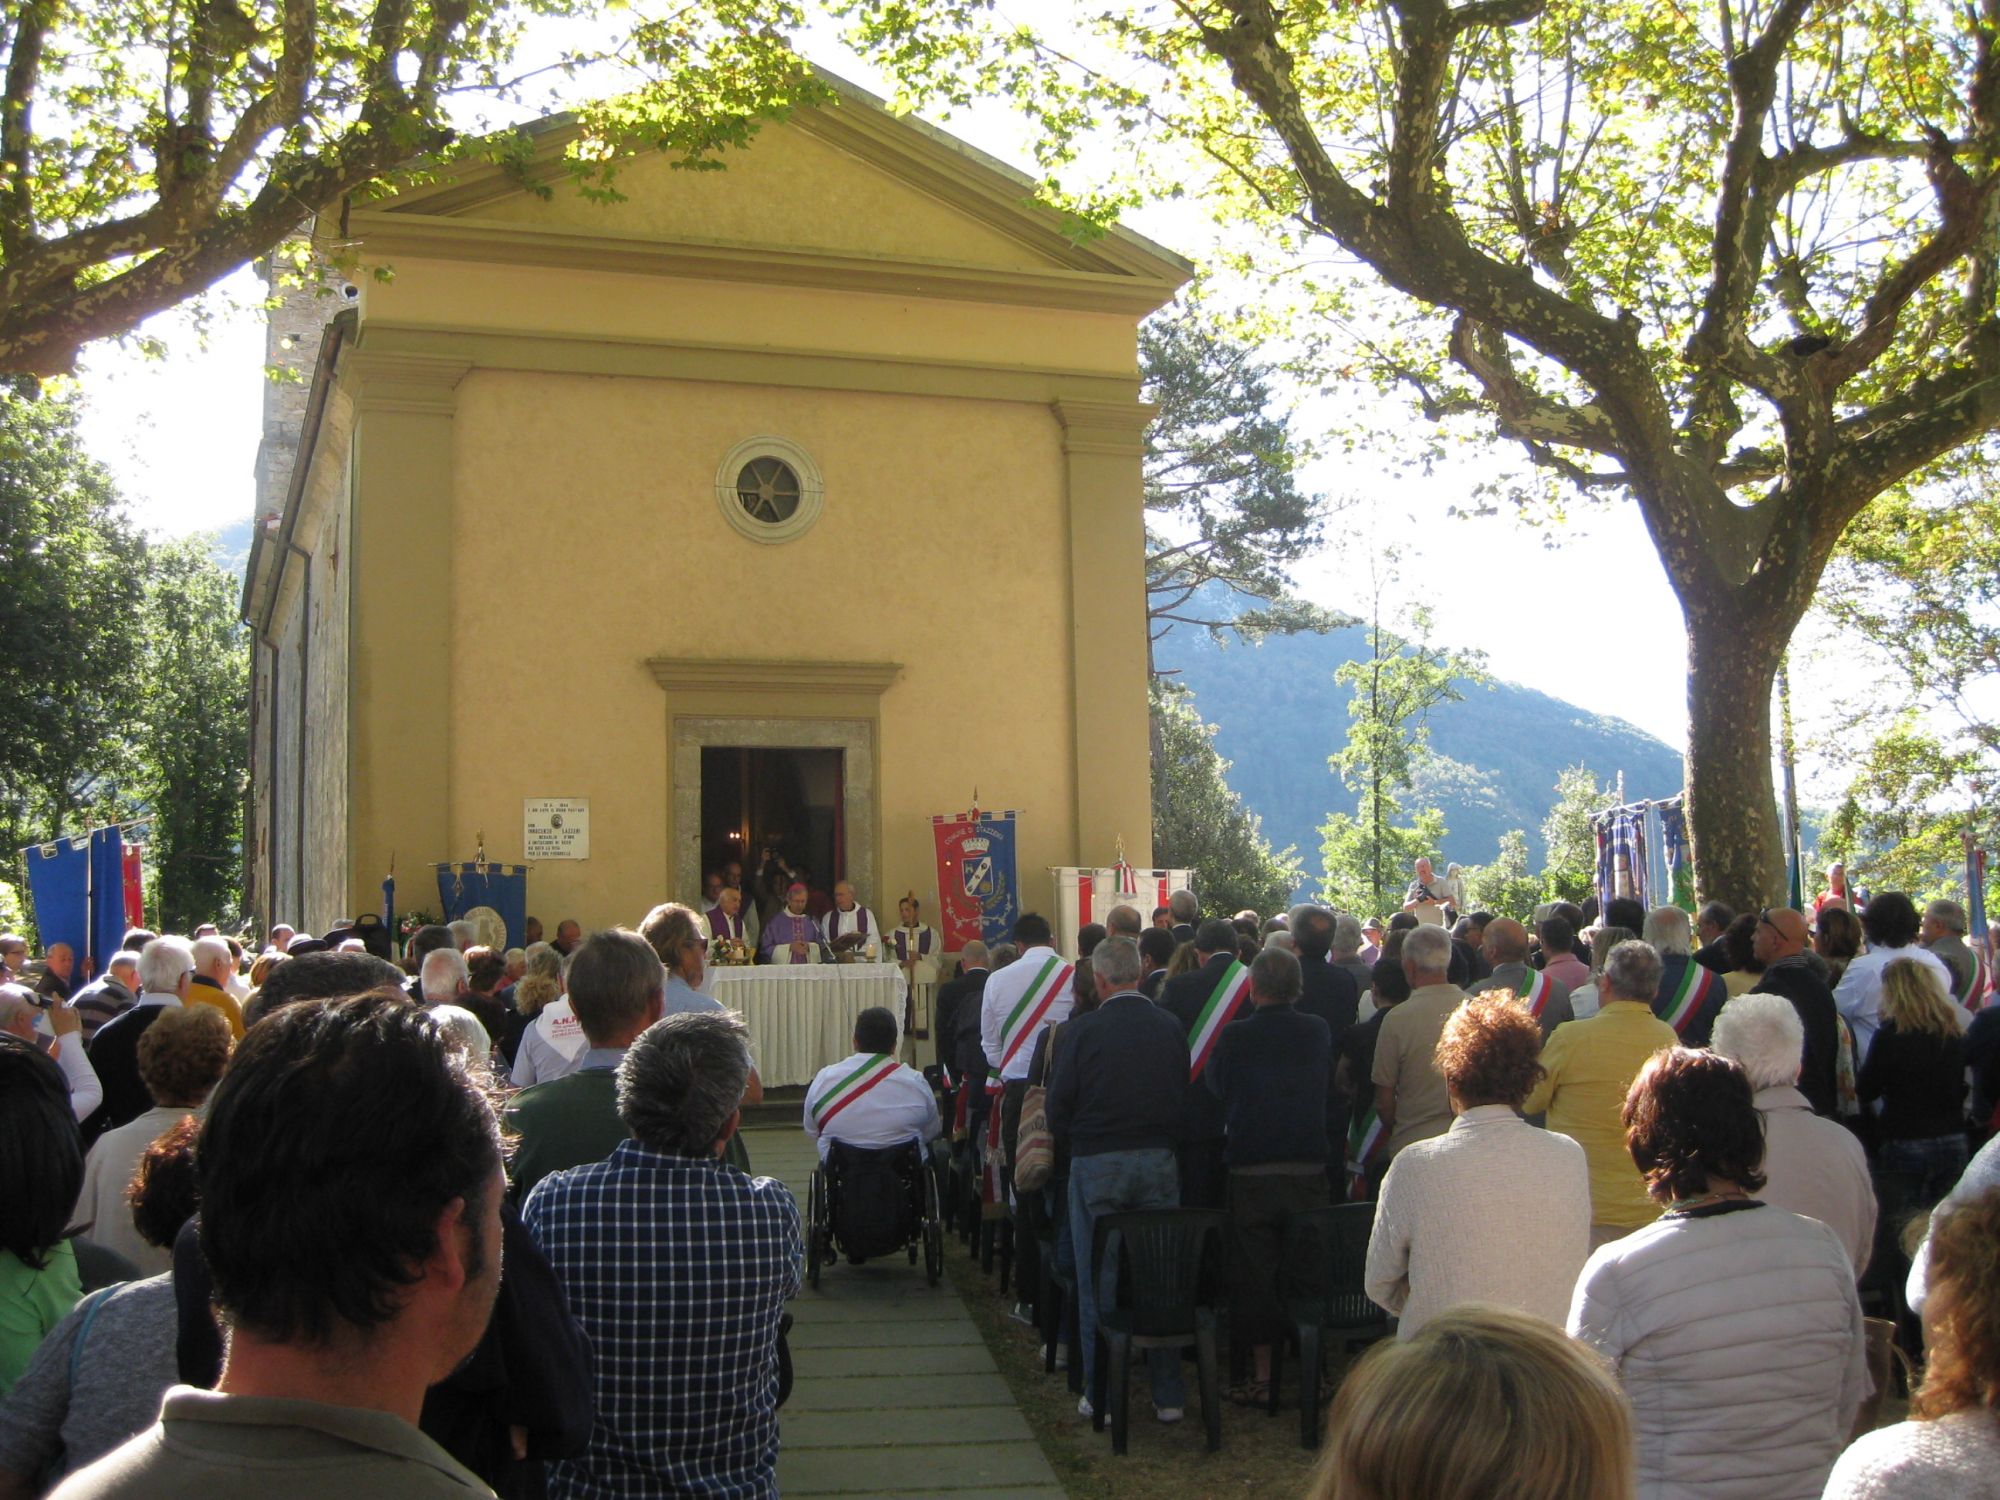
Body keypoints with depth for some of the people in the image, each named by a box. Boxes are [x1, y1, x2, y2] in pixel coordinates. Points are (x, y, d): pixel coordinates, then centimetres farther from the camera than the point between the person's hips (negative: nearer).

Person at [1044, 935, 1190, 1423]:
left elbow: (1058, 1110, -6)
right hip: (1159, 1162, 3)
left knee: (1097, 1281, 6)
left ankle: (1102, 1396, 11)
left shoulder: (1081, 1031, -10)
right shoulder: (1171, 1026, 0)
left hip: (1096, 1164, -3)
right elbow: (1185, 1096, 8)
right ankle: (1168, 1394, 15)